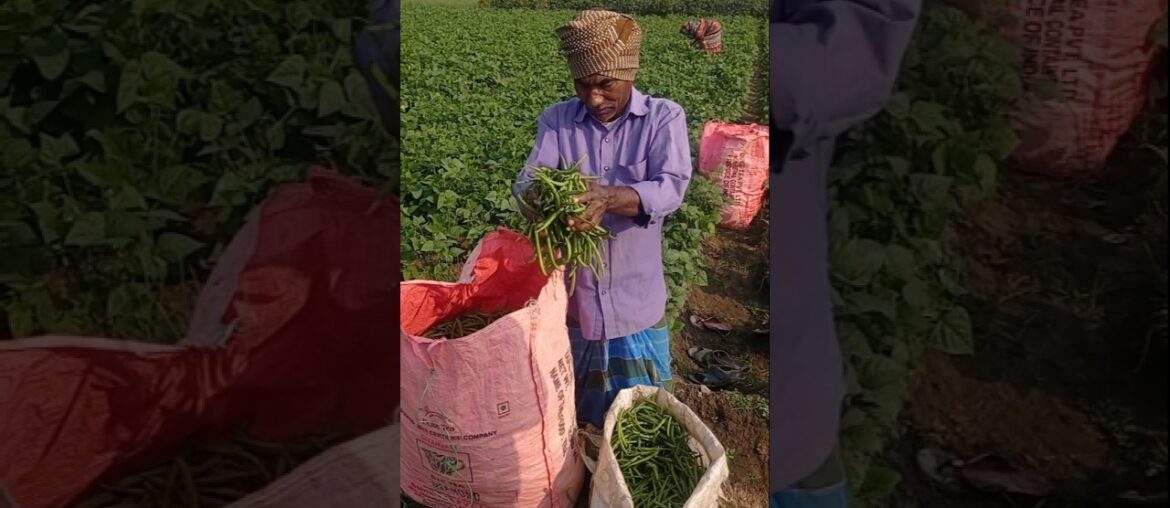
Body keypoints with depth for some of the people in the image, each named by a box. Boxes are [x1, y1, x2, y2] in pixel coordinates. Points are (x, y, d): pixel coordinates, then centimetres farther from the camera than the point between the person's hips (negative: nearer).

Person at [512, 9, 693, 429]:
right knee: (568, 406, 19)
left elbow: (671, 187, -22)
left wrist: (609, 197, -42)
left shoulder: (664, 117, -8)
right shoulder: (556, 120, -1)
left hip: (636, 297, -1)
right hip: (569, 291, 2)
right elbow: (527, 181, -13)